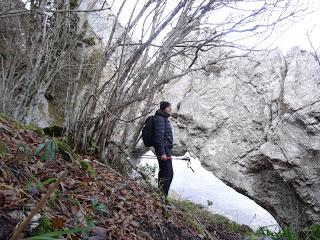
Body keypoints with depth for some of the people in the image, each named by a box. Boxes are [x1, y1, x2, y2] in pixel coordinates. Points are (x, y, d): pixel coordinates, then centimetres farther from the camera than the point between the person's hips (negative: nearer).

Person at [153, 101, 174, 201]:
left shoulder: (164, 119, 20)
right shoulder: (160, 119, -12)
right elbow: (159, 137, -20)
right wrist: (162, 153, -23)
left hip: (166, 149, 11)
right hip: (163, 149, -11)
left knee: (163, 173, 14)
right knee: (168, 174, -11)